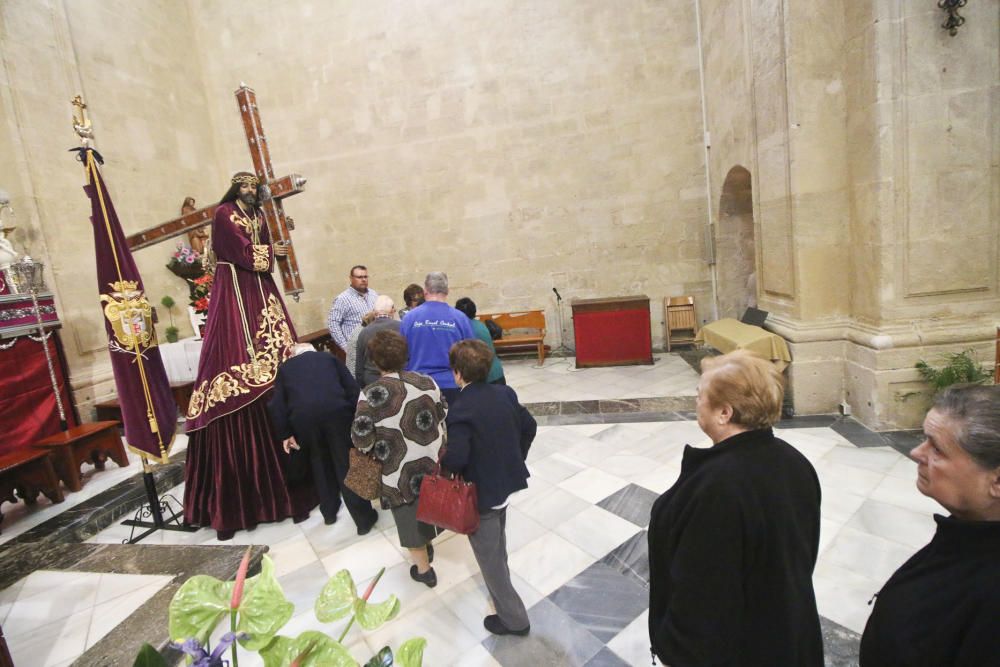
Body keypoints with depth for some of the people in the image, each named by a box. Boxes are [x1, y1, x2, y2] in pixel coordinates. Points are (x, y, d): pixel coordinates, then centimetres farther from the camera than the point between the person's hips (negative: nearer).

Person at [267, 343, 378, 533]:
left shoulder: (285, 367, 25)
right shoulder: (329, 357, 24)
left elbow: (276, 404, 13)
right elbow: (353, 388, 13)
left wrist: (285, 433, 14)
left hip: (303, 418, 1)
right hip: (336, 412, -1)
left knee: (320, 464, 24)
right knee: (348, 465, 9)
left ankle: (329, 512, 39)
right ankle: (364, 518, 17)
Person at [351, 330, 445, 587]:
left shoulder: (370, 395, -18)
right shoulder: (426, 382, -5)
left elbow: (361, 441, -15)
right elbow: (443, 420, 3)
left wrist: (373, 445, 6)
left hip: (400, 472, -4)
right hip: (433, 462, 4)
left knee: (409, 517, 17)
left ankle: (423, 569, 35)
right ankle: (427, 546, 50)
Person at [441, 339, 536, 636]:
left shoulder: (461, 410, -27)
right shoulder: (505, 393, -6)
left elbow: (457, 458, -31)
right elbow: (529, 426, 3)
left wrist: (442, 460, -8)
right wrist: (515, 460, 15)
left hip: (481, 491, -8)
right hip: (507, 480, 8)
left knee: (489, 556, 12)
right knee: (497, 545, 32)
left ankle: (513, 619, 26)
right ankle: (500, 589, 56)